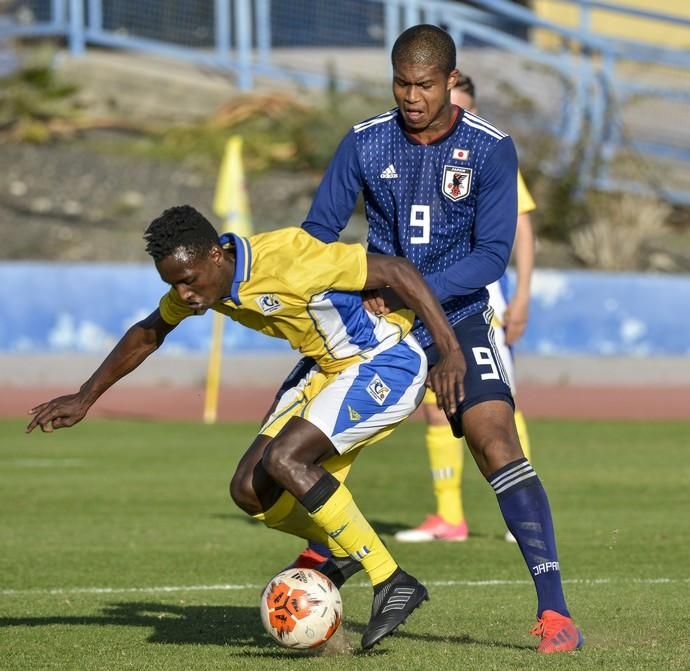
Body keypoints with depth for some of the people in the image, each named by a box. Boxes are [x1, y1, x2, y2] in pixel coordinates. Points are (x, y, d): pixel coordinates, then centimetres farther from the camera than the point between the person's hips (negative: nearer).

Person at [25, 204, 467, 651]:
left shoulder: (288, 258, -29)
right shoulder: (197, 278, -4)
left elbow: (397, 271, -25)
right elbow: (147, 334, 16)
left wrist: (451, 353, -28)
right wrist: (85, 398, 17)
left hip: (388, 364, -8)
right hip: (332, 372, 8)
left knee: (283, 459, -25)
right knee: (250, 489, -3)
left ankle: (391, 583, -17)